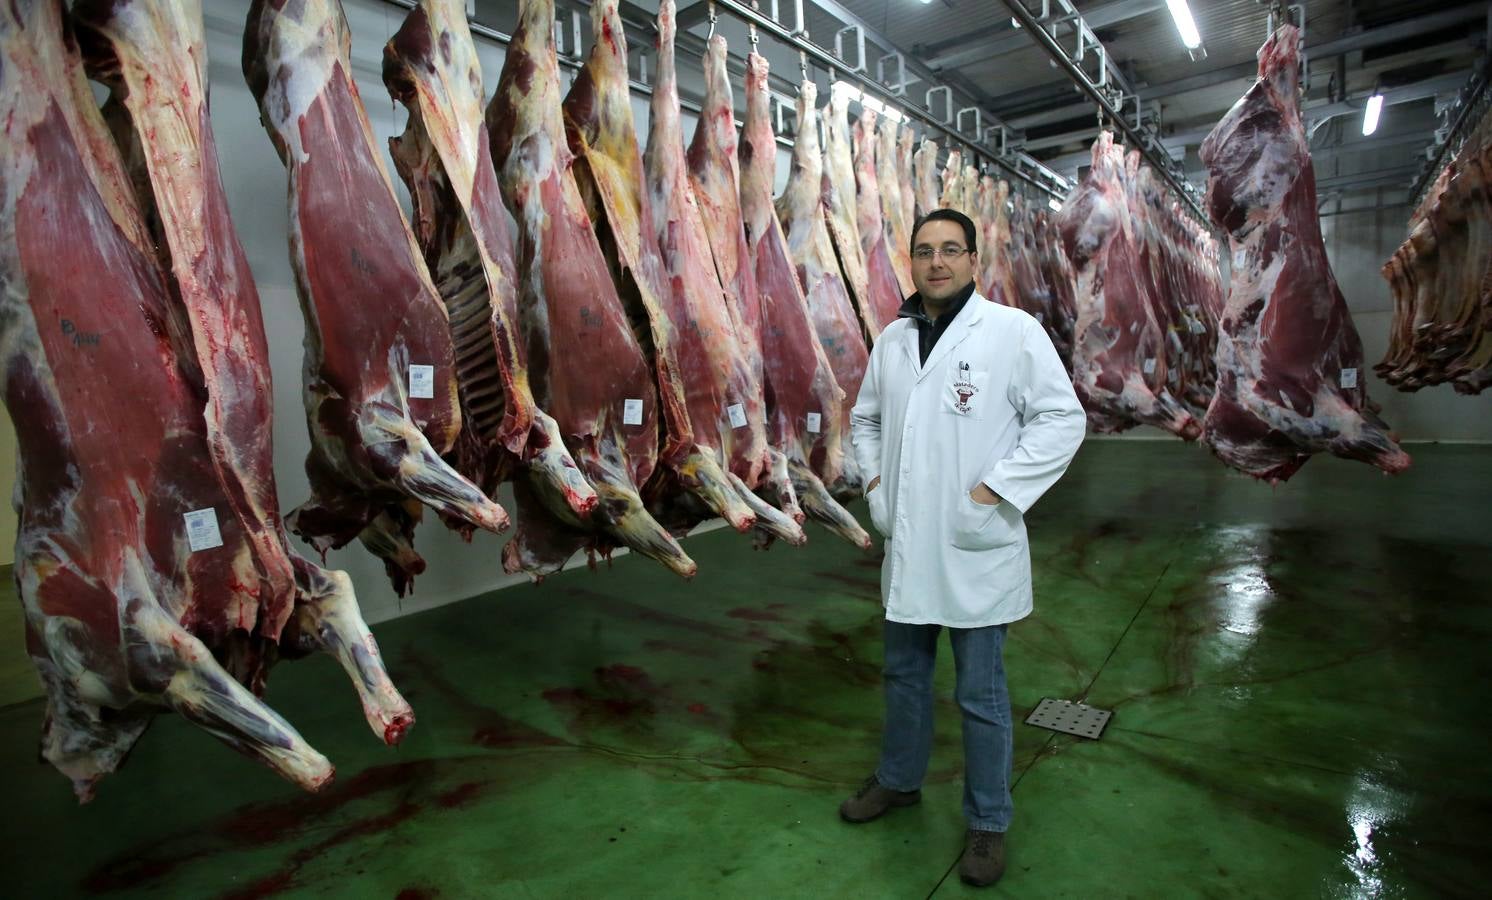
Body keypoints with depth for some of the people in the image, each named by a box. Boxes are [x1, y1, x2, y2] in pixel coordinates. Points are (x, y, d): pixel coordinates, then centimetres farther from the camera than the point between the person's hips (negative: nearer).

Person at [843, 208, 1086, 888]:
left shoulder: (1013, 331, -9)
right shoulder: (892, 339, 7)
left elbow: (1063, 419, -10)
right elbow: (866, 416, 19)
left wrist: (995, 489, -16)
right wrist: (874, 479, 5)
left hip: (976, 545, -5)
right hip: (906, 542, 5)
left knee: (980, 694, 9)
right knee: (904, 672, 21)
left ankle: (987, 822, 30)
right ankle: (899, 779, 44)